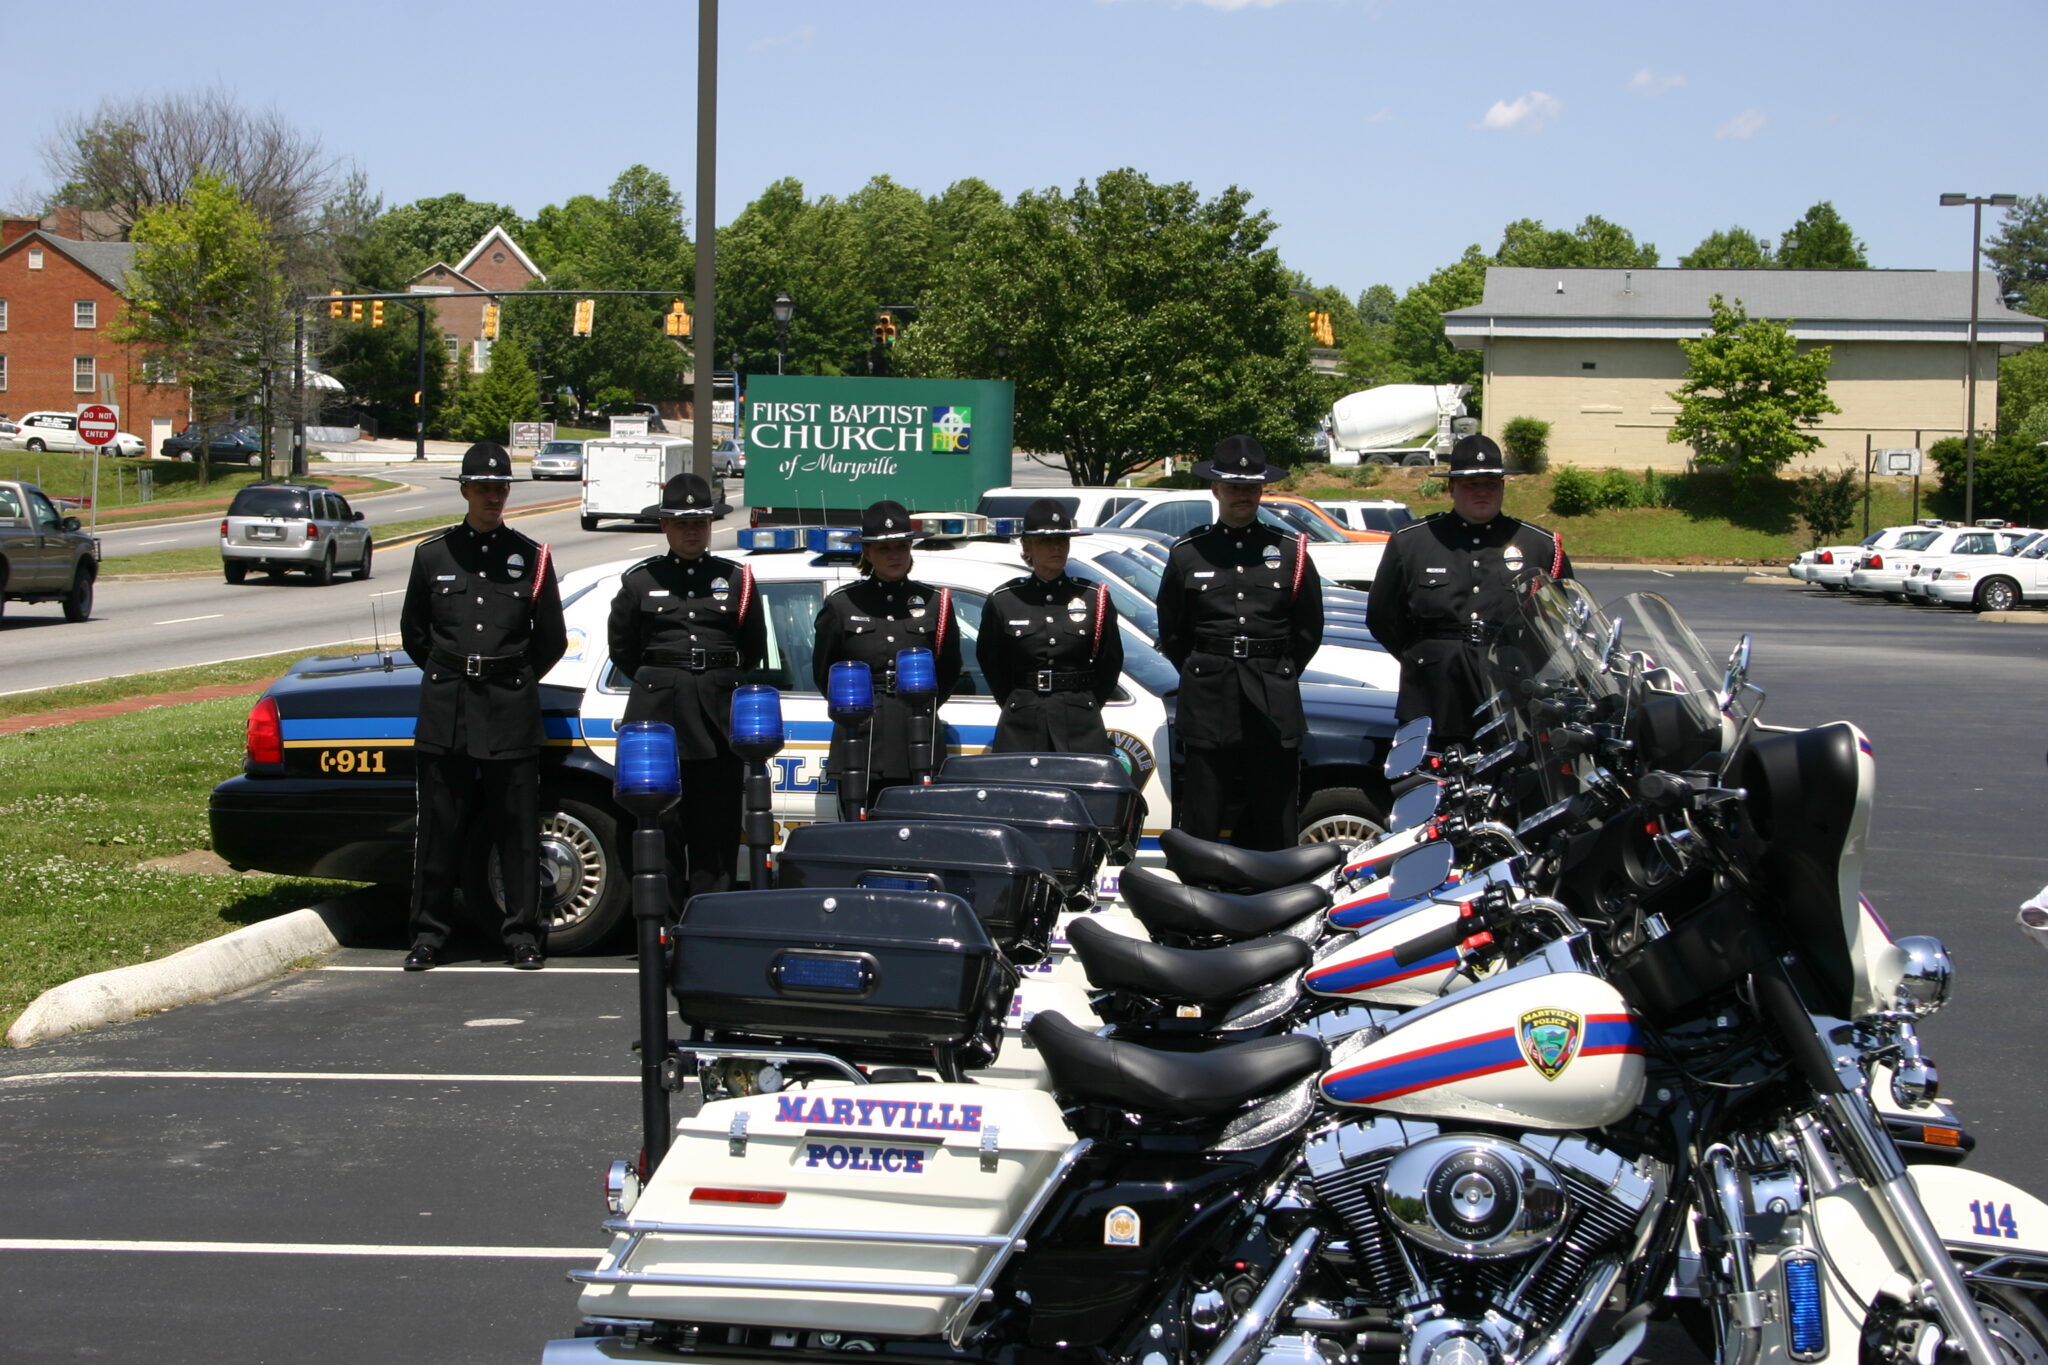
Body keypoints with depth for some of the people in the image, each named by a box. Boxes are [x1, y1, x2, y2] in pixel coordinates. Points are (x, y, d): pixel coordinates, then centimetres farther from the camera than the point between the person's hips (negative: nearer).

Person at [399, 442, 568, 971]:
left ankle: (523, 935, 8)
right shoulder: (433, 555, 8)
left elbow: (552, 640, 12)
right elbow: (413, 633, 17)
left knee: (517, 828, 1)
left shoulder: (531, 557, 6)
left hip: (511, 713, -1)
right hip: (445, 714, 1)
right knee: (440, 828, 3)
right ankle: (429, 934, 11)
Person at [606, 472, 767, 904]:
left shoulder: (736, 579, 10)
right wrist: (659, 684, 12)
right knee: (662, 826, -1)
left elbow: (755, 649, 14)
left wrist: (721, 685, 11)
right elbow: (622, 649, 12)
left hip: (720, 719, 1)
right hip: (659, 720, -1)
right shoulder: (640, 581, 8)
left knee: (717, 828, 0)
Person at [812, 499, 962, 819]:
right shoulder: (842, 603, 7)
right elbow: (823, 672, 12)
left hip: (916, 745, 1)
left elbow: (949, 673, 14)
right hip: (859, 744, -1)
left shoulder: (935, 603, 9)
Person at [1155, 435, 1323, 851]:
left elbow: (1309, 632, 14)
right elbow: (1171, 634, 13)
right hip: (1207, 709, -1)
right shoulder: (1187, 553, 6)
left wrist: (1275, 675, 9)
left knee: (1276, 831, 3)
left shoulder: (1290, 551, 8)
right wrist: (1204, 675, 10)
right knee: (1198, 829, -1)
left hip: (1274, 709, 1)